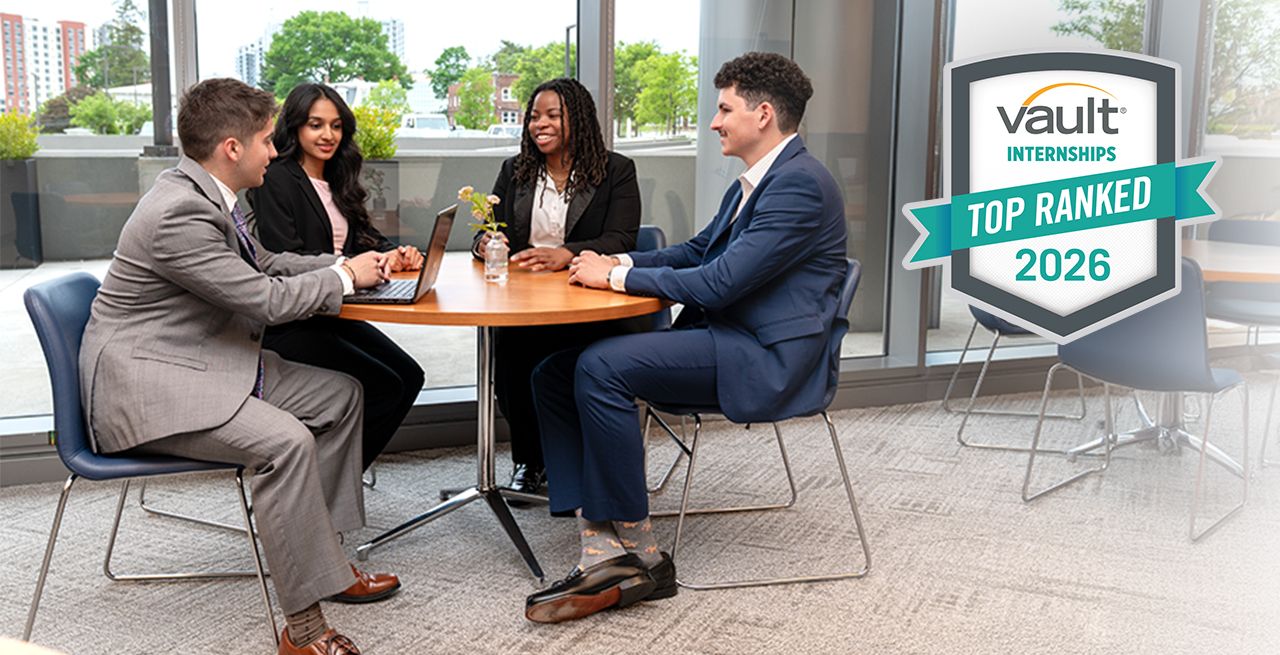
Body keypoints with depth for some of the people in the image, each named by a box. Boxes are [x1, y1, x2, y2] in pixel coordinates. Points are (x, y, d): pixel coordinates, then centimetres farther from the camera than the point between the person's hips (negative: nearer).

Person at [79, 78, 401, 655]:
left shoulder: (207, 196, 7)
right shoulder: (178, 214, -24)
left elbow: (265, 264, 21)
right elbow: (268, 299, -23)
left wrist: (349, 264, 8)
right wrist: (344, 276, -7)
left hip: (212, 362, 11)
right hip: (144, 385, -11)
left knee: (341, 394, 8)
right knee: (285, 441, -30)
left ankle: (319, 553, 15)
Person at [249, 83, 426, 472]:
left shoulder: (336, 180, 16)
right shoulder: (276, 179, -9)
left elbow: (364, 237, 13)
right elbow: (284, 260, -19)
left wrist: (396, 254, -10)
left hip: (331, 315, 8)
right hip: (287, 324, -8)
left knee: (409, 376, -6)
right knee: (382, 387, -18)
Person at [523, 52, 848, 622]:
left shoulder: (800, 184, -14)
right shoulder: (754, 182, 19)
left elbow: (719, 282, -20)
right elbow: (697, 251, 27)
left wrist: (616, 276, -11)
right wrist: (621, 262, 9)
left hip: (763, 357, -10)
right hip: (720, 335, 10)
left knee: (601, 367, -27)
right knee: (553, 374, -4)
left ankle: (640, 554, -14)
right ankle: (604, 553, -9)